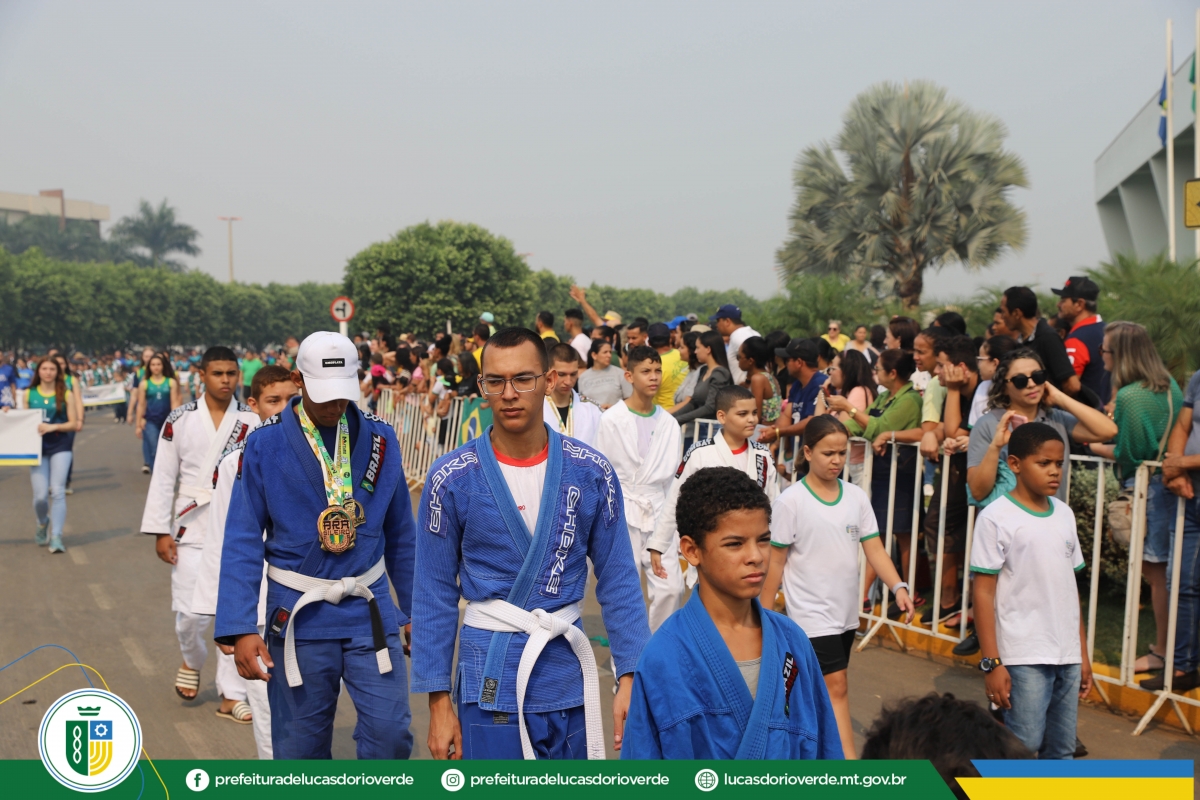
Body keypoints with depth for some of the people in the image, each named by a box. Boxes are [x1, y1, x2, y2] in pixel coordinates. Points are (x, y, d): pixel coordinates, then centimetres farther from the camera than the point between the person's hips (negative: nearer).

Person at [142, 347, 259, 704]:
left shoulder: (253, 421, -1)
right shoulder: (179, 420, -1)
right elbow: (163, 478, 1)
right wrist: (160, 531, -2)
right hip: (193, 527, 0)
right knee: (191, 613, -1)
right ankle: (192, 662, 32)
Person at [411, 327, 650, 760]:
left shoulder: (591, 472, -3)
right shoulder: (452, 478, -7)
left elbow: (618, 581, 2)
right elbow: (435, 594, -2)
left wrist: (630, 678, -5)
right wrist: (438, 700, -3)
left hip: (567, 670, 2)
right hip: (490, 678, -2)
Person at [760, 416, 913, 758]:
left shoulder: (857, 497, 3)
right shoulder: (791, 501, -12)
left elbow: (874, 549, 2)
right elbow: (775, 562, -7)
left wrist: (898, 587, -14)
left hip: (846, 612, 6)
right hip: (811, 613, -6)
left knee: (818, 687, 15)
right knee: (836, 687, -10)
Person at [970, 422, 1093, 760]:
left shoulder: (1064, 514, 10)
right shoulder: (996, 517, -9)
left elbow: (1070, 588, 15)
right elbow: (984, 593, -10)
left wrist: (1083, 654, 14)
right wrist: (992, 663, -13)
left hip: (1067, 656, 6)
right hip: (1024, 657, -6)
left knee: (1062, 750, 11)